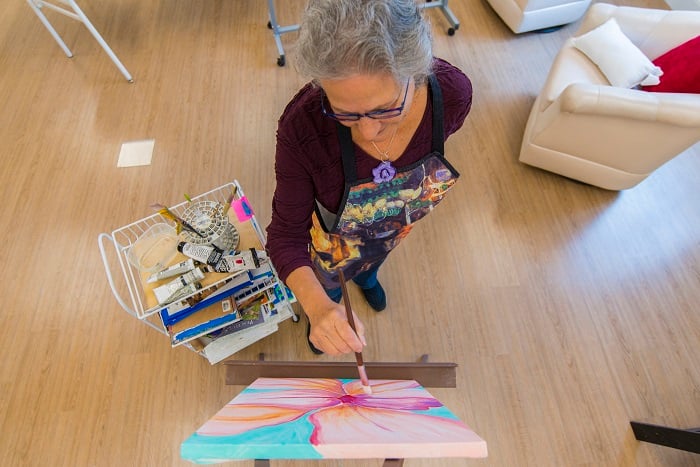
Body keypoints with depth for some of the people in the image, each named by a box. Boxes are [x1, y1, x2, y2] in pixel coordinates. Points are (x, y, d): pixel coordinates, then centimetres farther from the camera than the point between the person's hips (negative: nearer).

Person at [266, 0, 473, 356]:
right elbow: (286, 234, -29)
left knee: (375, 258, 38)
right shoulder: (303, 126, -41)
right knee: (326, 286, 31)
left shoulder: (453, 93, -33)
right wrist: (316, 305, -47)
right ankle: (327, 303, 71)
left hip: (393, 230, 3)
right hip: (333, 240, -2)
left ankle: (366, 276, 79)